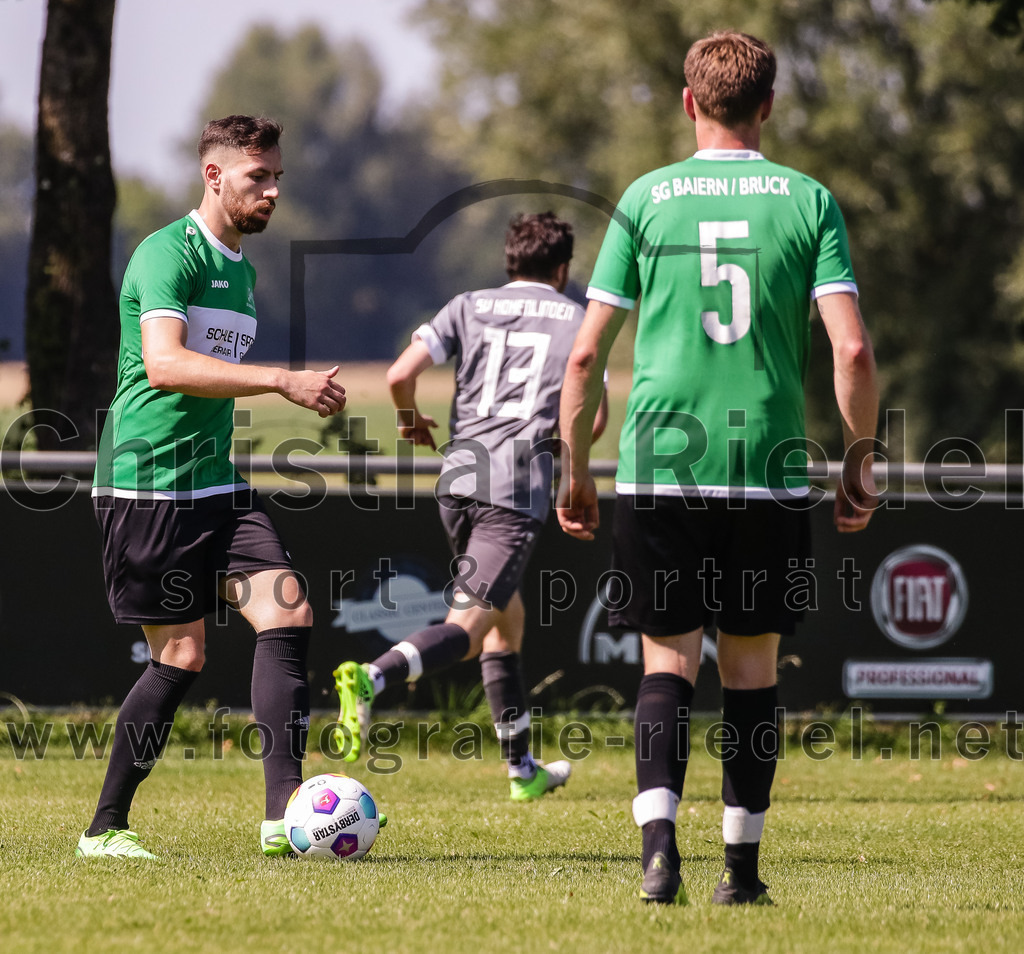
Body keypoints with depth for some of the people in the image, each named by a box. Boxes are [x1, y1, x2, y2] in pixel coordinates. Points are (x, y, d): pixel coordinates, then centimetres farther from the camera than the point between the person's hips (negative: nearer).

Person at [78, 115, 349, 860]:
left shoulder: (243, 270, 18)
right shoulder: (168, 253, -11)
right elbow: (165, 364, -26)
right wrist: (283, 382, -32)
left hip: (217, 484, 8)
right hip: (146, 483, -8)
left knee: (289, 613, -10)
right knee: (182, 655, -6)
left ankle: (284, 810, -14)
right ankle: (105, 829, 8)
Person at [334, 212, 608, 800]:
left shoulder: (469, 308, 14)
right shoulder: (578, 320, 9)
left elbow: (401, 374, 2)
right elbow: (593, 420, -1)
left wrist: (412, 420, 23)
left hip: (458, 478, 5)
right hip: (520, 486, -5)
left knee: (507, 618, 21)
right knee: (468, 625, -12)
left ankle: (523, 768, 26)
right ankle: (372, 679, -40)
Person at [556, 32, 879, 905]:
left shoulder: (646, 198, 3)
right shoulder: (809, 201, 2)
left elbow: (586, 355, 2)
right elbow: (853, 351, -6)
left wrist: (574, 468, 12)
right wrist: (860, 460, 6)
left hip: (658, 466, 0)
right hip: (770, 468, 0)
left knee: (669, 660, 4)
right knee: (752, 668, 11)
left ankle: (659, 842, -15)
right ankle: (743, 867, 13)